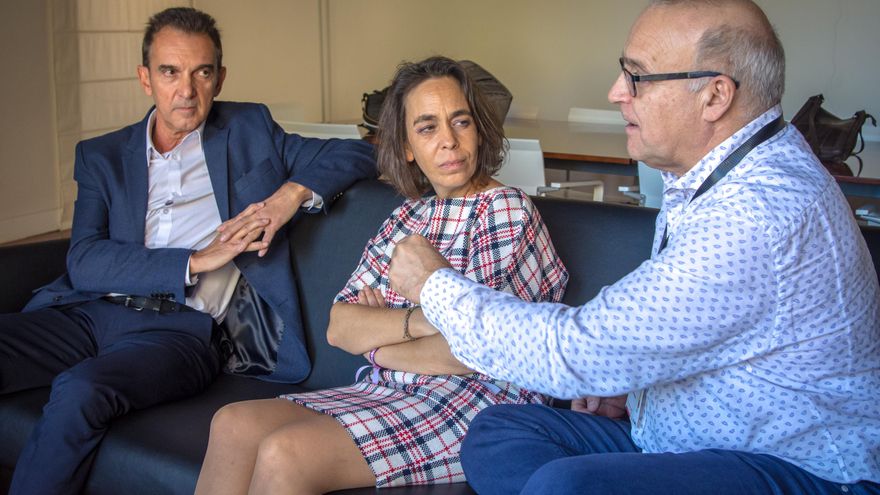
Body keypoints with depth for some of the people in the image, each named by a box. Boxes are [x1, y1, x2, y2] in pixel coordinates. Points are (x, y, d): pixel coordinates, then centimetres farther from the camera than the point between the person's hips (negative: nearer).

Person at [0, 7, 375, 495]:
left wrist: (293, 191, -7)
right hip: (89, 311, 3)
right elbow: (83, 262, 2)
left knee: (79, 390, -33)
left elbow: (358, 153, 13)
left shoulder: (249, 131, 15)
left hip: (181, 327, -3)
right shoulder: (101, 155, 17)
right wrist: (196, 262, -10)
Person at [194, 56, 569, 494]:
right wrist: (418, 320, -17)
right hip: (388, 393, 7)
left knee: (283, 454, -24)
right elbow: (339, 326, 2)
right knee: (233, 424, -11)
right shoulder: (408, 215, 12)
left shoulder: (505, 209, -8)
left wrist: (376, 338, -3)